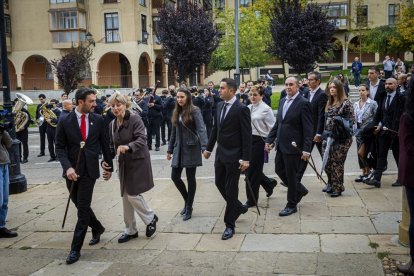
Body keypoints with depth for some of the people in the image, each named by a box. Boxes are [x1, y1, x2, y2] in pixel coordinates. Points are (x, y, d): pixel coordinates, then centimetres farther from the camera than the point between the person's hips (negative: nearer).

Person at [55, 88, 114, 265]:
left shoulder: (98, 120, 0)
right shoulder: (65, 122, -4)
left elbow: (104, 144, 8)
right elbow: (60, 147, -4)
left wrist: (109, 165, 11)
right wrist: (67, 167, -18)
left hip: (89, 170, -1)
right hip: (72, 170, 1)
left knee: (83, 208, -5)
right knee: (80, 205, 14)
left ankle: (75, 249, 3)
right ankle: (97, 228, 41)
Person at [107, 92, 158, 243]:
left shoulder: (135, 118, -14)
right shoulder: (113, 124, 6)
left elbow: (142, 139, -24)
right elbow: (112, 145, 14)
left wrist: (128, 147, -41)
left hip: (138, 161, -6)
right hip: (123, 163, 7)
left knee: (133, 194, -9)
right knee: (126, 197, 9)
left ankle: (150, 218, 18)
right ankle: (130, 230, 22)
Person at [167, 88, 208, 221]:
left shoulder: (195, 111, -9)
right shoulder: (177, 112, 10)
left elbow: (201, 129, -20)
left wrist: (204, 147, -32)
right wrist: (170, 149, 17)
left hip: (191, 148, -6)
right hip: (179, 149, 6)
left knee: (190, 178, 2)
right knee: (175, 176, 5)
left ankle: (189, 208, 15)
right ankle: (187, 200, 27)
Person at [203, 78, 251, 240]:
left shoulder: (241, 109, -15)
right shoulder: (220, 105, 7)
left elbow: (247, 135, -16)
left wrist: (245, 158, -18)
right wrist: (209, 148, 17)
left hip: (234, 155, -7)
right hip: (220, 153, 7)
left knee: (230, 189, 0)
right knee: (219, 183, 15)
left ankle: (230, 225, 14)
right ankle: (238, 207, 39)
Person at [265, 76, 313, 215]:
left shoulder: (303, 103, -13)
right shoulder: (282, 101, 10)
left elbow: (308, 129, -15)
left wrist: (306, 149, -20)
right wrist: (269, 139, 9)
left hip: (293, 146, -8)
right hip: (281, 145, 8)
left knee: (291, 175, 2)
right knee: (279, 169, 16)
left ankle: (292, 205, 19)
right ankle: (300, 190, 37)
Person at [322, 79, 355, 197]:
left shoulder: (346, 103, -7)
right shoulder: (329, 103, 14)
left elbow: (352, 120, -9)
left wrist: (340, 122, -19)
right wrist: (324, 133, 14)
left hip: (341, 138, -6)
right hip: (329, 137, 7)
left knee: (337, 163, -2)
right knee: (327, 163, 8)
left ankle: (338, 188, 11)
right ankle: (331, 185, 26)